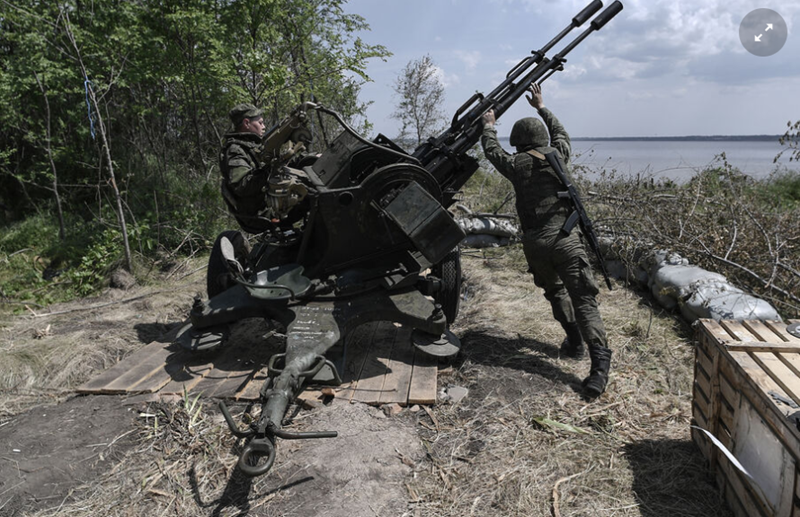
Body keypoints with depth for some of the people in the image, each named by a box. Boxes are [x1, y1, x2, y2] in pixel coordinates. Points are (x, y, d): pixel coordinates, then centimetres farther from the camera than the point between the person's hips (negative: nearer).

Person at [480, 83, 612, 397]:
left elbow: (492, 151, 25)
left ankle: (574, 341, 28)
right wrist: (541, 107, 42)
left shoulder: (516, 164, 4)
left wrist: (489, 126, 42)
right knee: (583, 298, -5)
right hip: (566, 238, 0)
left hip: (535, 243, 0)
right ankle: (599, 362, -14)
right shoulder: (558, 155, 8)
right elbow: (560, 133, 32)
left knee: (554, 290, 24)